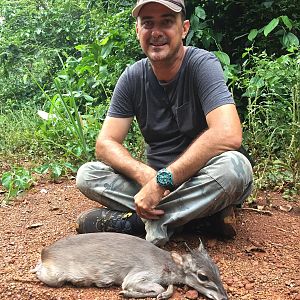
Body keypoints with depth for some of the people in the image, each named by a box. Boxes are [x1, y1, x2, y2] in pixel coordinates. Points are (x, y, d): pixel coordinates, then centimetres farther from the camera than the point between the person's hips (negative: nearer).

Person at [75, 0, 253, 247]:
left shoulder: (202, 64, -15)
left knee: (233, 166, -35)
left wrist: (162, 181, -31)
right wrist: (145, 175, -26)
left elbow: (228, 135, -30)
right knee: (87, 175, -14)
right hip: (155, 177, 4)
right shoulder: (132, 77, -2)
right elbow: (106, 143, -6)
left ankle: (130, 221, -21)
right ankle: (205, 212, -18)